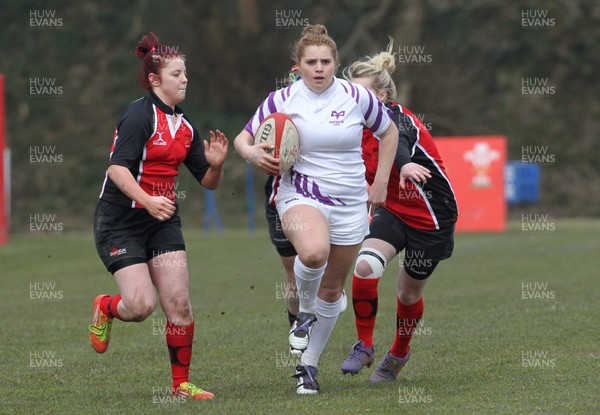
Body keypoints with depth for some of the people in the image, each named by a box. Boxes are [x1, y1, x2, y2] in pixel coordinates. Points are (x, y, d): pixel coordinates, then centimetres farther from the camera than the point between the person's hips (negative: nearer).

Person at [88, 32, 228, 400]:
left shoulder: (184, 126, 10)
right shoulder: (140, 115, -14)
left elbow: (208, 181, 13)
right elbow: (118, 168, -24)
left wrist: (216, 164, -9)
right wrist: (147, 201, -37)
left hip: (163, 220, 6)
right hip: (120, 221, -6)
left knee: (179, 304, -6)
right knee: (141, 305, -14)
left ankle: (182, 384, 5)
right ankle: (105, 308, 22)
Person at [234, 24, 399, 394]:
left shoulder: (357, 97, -2)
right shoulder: (283, 100, -5)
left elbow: (389, 132, 13)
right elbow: (243, 138, 3)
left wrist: (381, 182, 8)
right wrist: (252, 153, -20)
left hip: (350, 203, 3)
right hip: (301, 194, -3)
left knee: (332, 288, 9)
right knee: (314, 252, -35)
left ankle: (309, 364, 27)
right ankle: (305, 311, -3)